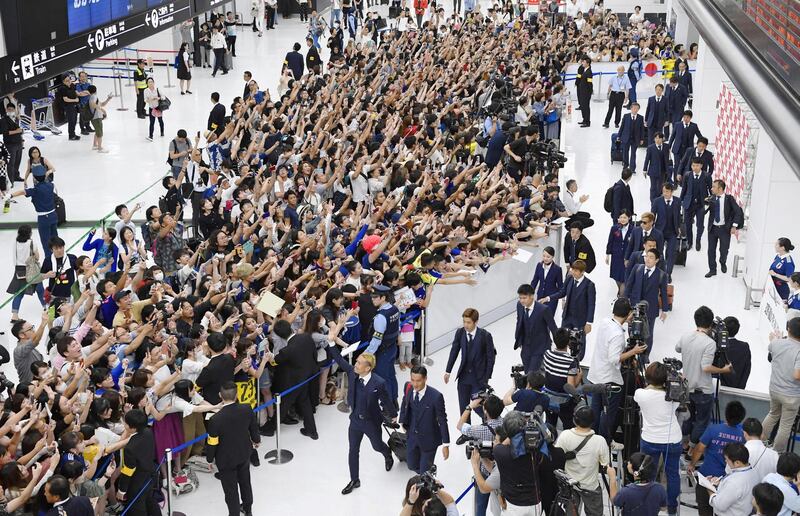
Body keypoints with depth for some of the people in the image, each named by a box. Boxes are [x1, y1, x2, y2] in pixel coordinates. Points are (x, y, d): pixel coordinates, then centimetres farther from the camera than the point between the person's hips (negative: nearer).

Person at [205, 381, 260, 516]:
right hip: (244, 454, 5)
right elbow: (254, 428, -3)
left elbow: (212, 443, -20)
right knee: (245, 481, 28)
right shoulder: (247, 409, -22)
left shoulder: (216, 419, -34)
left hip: (226, 459, -4)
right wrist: (256, 440, 19)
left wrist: (210, 459, 0)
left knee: (231, 489, 16)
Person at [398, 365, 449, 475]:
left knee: (425, 471, 2)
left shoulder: (436, 396, -26)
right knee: (412, 465, 20)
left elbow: (442, 421, -18)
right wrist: (403, 421, 8)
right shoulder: (409, 389, -10)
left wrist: (446, 444, -16)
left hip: (428, 439, -5)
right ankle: (430, 470, 50)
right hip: (412, 436, 5)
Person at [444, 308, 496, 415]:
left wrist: (487, 378, -8)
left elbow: (491, 357, -8)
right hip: (463, 376, 4)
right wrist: (448, 371, 7)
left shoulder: (485, 335, -14)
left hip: (479, 378, -4)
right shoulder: (460, 333, -4)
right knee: (463, 408, 8)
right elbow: (454, 351, 6)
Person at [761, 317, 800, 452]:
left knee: (773, 414, 31)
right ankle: (777, 452, 25)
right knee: (785, 425, 13)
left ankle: (760, 441, 40)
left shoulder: (777, 343, -10)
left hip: (774, 389, 5)